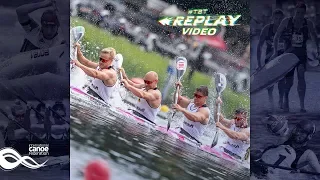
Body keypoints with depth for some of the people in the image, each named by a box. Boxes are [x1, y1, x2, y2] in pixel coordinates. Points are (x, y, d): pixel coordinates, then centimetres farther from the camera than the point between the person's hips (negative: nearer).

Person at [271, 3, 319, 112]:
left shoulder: (308, 24, 0)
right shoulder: (286, 22, -3)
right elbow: (276, 36, 1)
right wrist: (276, 52, -7)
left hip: (302, 54, 0)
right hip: (289, 54, 0)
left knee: (301, 75, -23)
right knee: (289, 81, 1)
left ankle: (302, 105, -20)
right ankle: (286, 98, 35)